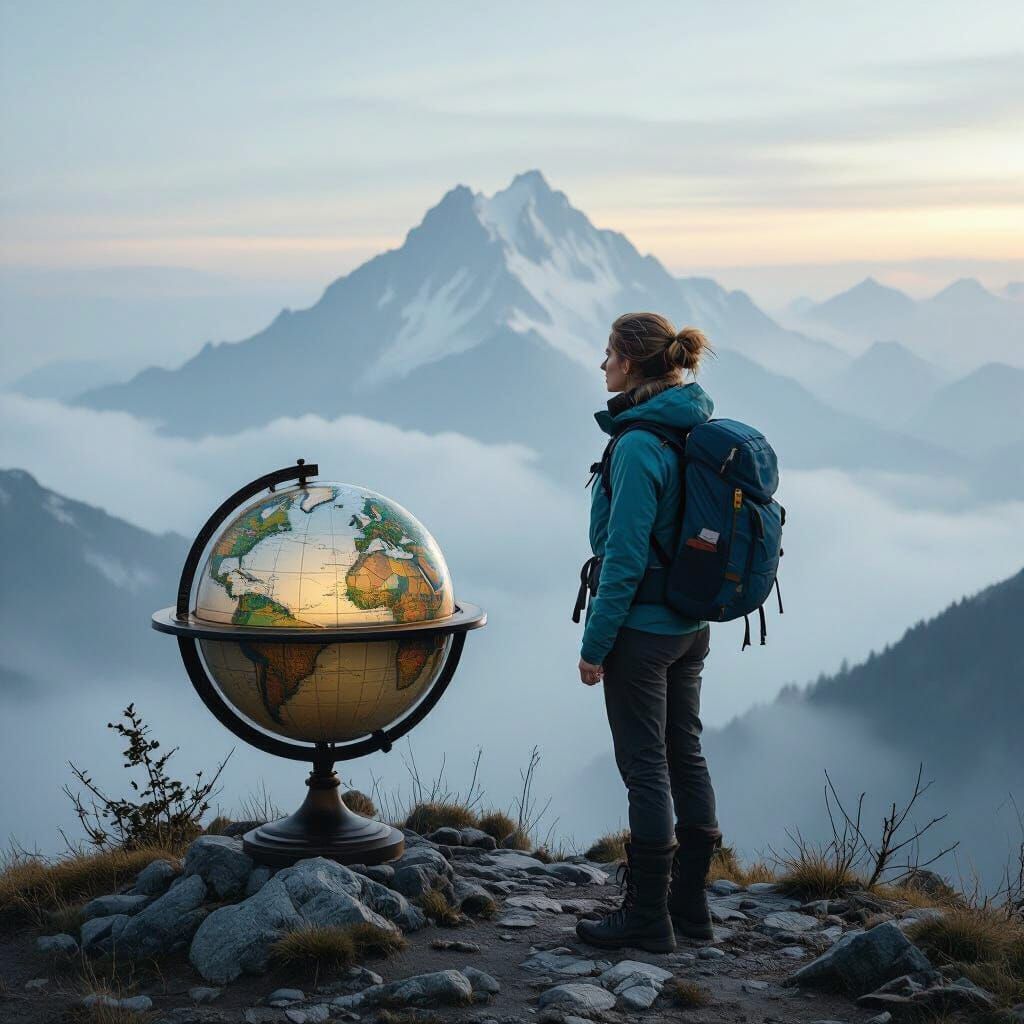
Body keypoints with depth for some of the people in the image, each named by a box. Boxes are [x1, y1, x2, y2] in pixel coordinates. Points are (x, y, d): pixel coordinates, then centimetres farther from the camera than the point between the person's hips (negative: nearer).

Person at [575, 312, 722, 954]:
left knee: (646, 767, -1)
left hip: (642, 628, -9)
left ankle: (647, 917, 8)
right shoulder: (699, 430, 7)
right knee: (686, 756, 15)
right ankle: (690, 903, 24)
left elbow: (625, 556, -21)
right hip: (692, 624, 9)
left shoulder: (640, 446, -20)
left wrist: (595, 643, -14)